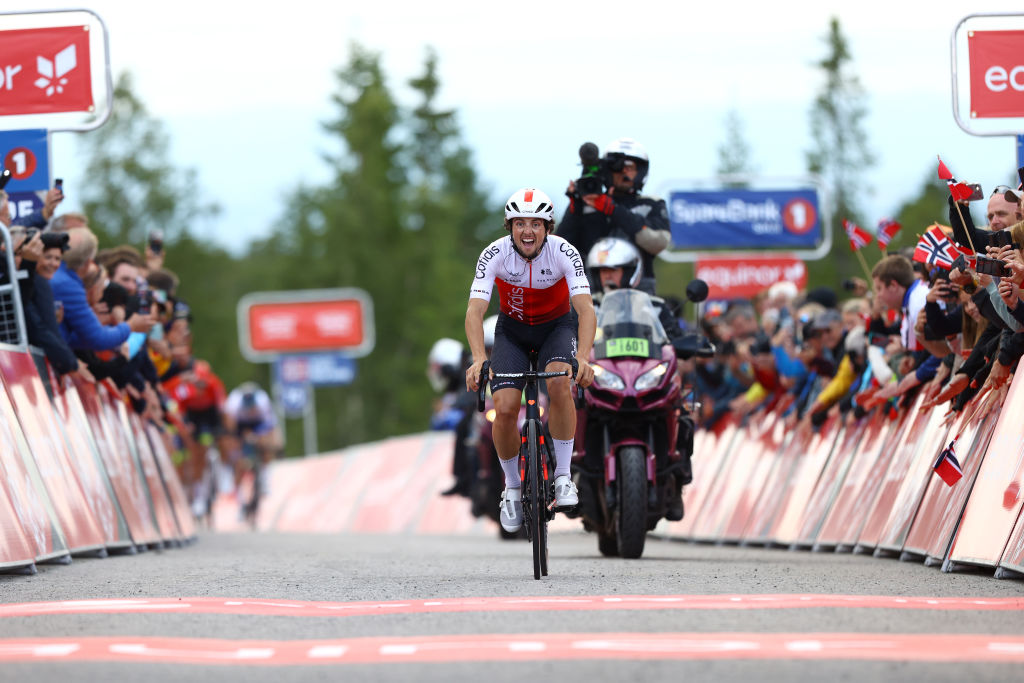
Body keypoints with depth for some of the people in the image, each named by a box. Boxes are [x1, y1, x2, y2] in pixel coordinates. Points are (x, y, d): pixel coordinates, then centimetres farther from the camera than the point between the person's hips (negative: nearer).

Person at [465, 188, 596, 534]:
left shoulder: (564, 253, -27)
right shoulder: (495, 254, -25)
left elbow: (585, 309, -35)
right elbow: (475, 311, -32)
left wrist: (583, 357, -52)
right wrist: (479, 359, -49)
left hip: (556, 326, -1)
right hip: (512, 329, 1)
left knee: (560, 384, -32)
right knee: (504, 409, -17)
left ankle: (563, 477, -19)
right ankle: (512, 488, 8)